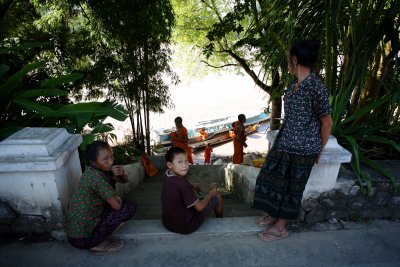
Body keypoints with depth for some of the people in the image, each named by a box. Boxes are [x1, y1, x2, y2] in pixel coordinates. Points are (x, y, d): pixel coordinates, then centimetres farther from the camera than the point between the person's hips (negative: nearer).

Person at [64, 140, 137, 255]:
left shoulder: (94, 170, 1)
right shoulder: (97, 177, -27)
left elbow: (124, 180, 10)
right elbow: (117, 206, -20)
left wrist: (122, 172, -12)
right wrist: (118, 199, 3)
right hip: (81, 238, -9)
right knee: (130, 207, -9)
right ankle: (98, 244, 1)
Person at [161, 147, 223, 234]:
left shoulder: (167, 175, -6)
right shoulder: (182, 183, -31)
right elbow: (199, 207, -20)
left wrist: (193, 186, 9)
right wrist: (210, 194, -5)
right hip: (186, 227, -7)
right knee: (217, 196, 6)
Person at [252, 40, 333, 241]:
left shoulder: (316, 87, -18)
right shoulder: (293, 85, 6)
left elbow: (327, 122, -12)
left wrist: (319, 151, -4)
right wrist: (280, 139, 14)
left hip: (302, 148, -8)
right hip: (284, 143, 8)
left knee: (291, 186, 7)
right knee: (273, 178, 17)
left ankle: (280, 227, 26)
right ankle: (273, 214, 38)